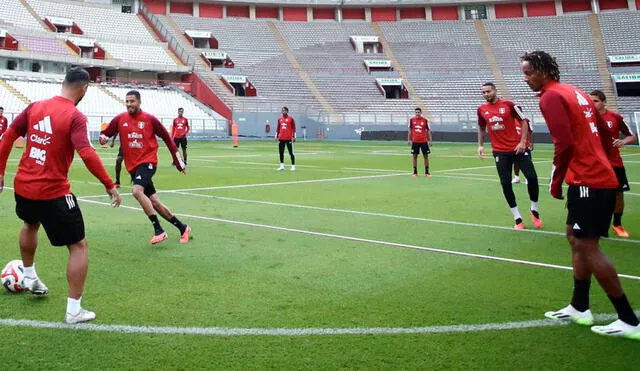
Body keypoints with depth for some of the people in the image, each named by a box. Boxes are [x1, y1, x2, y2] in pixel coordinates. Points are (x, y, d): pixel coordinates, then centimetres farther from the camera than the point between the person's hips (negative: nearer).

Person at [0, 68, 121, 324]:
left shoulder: (35, 107, 5)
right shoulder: (75, 117, -14)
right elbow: (86, 154, -26)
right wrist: (110, 185, -21)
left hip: (23, 187, 7)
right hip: (53, 192, -7)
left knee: (30, 224, 38)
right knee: (79, 246, 5)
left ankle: (30, 278, 52)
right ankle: (74, 310, 3)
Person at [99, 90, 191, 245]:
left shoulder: (150, 119, -5)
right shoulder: (119, 119, 3)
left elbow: (167, 138, 2)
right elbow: (105, 134, 9)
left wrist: (179, 162, 4)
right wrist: (103, 138, -17)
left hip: (147, 162, -5)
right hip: (132, 166, 5)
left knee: (136, 191, -30)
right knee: (154, 202, 7)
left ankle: (159, 230, -25)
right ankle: (182, 228, 22)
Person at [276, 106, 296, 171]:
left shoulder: (291, 118, 0)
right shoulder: (279, 119, 13)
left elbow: (293, 128, -2)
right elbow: (278, 128, 17)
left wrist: (294, 136, -8)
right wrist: (276, 136, 13)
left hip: (289, 138, -5)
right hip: (281, 138, 5)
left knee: (291, 152, -2)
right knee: (281, 152, 7)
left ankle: (293, 166, 2)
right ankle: (282, 166, 15)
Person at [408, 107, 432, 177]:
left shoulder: (425, 120, -1)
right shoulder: (411, 120, 2)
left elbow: (428, 131, 4)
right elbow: (410, 130, 9)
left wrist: (430, 140, 0)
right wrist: (409, 139, 4)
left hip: (424, 141, -1)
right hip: (415, 141, 1)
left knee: (426, 156, 2)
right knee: (415, 156, 3)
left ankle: (427, 172, 10)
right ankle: (415, 172, 11)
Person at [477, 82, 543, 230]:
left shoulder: (508, 105, -6)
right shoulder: (481, 110, 4)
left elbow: (523, 122, -1)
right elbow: (481, 128, 20)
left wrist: (522, 142, -11)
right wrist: (480, 145, 10)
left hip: (518, 148, -2)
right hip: (500, 152, 2)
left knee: (532, 177, -9)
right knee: (505, 183, -2)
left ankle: (534, 210, 15)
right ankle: (517, 218, 10)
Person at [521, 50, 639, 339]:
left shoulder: (551, 97, -11)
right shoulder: (576, 93, 17)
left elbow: (564, 144, -21)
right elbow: (605, 136, 21)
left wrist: (556, 181, -11)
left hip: (588, 182, -10)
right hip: (601, 177, 10)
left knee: (587, 246, -5)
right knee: (575, 239, 16)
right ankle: (579, 308, 22)